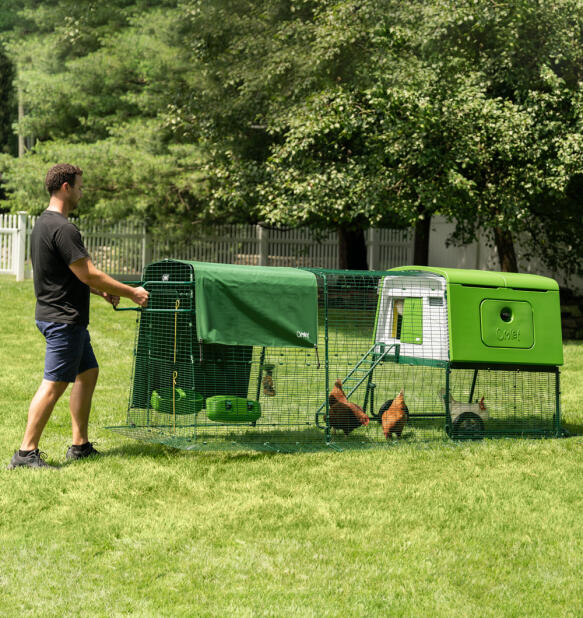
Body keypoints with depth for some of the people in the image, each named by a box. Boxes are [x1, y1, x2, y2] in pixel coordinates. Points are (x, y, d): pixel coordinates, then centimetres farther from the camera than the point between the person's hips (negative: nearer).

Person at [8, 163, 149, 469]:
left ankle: (80, 445, 20)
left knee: (88, 373, 16)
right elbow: (88, 274, -19)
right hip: (63, 320, -11)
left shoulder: (43, 223, 13)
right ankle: (26, 452, -5)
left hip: (67, 318, 11)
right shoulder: (62, 228, -19)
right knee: (54, 384, -8)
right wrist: (131, 292, -11)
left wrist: (101, 290, 18)